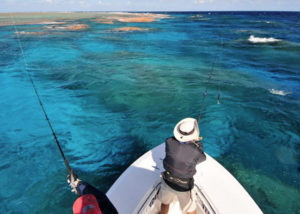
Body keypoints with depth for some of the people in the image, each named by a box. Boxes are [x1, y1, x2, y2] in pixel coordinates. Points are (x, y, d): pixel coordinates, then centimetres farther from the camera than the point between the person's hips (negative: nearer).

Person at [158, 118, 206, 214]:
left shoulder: (169, 142, -24)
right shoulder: (196, 152, -31)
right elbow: (202, 157, -7)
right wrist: (198, 142, 8)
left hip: (167, 182, 3)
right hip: (184, 188, -2)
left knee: (165, 202, 30)